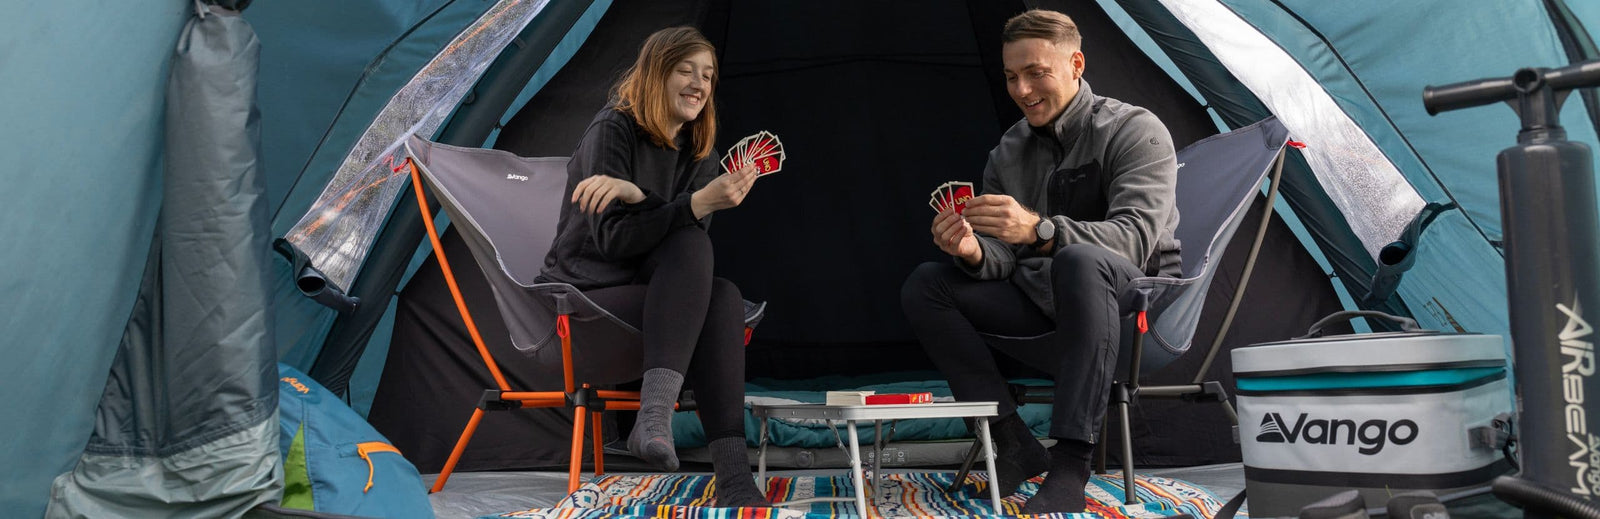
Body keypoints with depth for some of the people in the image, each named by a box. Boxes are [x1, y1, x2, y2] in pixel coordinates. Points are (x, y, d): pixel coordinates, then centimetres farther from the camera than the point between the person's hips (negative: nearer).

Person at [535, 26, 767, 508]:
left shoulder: (699, 154, 10)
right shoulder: (613, 129, -8)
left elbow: (689, 237, -7)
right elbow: (611, 239, -19)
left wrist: (636, 195, -25)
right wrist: (698, 202, -32)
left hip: (645, 294, 5)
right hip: (582, 298, -5)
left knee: (723, 297, -28)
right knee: (691, 246, -29)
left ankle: (732, 472, -39)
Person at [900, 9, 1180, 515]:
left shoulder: (1134, 130, -9)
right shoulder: (1009, 151, 8)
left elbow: (1136, 238, -26)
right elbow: (1002, 258, 3)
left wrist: (1039, 230, -41)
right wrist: (973, 252, -24)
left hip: (1133, 301, -5)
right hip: (1042, 303, 6)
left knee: (1080, 259, -39)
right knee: (924, 285, -10)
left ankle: (1070, 464, -37)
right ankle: (1013, 443, -14)